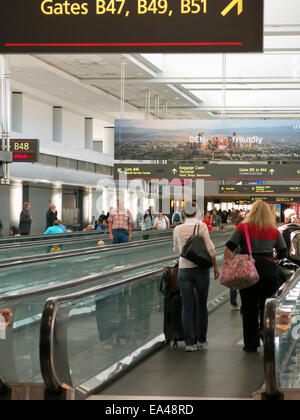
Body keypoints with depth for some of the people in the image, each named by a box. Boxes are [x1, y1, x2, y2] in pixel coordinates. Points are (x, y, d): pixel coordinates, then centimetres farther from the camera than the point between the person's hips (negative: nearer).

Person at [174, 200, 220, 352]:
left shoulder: (178, 229, 2)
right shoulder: (202, 226, -6)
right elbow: (210, 249, -9)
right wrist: (216, 267, 0)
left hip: (184, 270, 1)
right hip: (201, 269, -1)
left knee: (187, 307, 3)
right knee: (202, 306, 11)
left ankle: (190, 342, 1)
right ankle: (201, 340, 17)